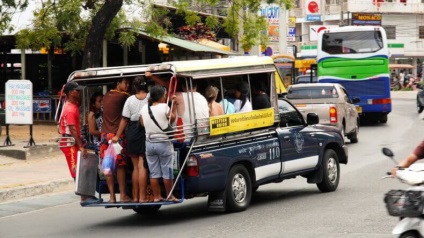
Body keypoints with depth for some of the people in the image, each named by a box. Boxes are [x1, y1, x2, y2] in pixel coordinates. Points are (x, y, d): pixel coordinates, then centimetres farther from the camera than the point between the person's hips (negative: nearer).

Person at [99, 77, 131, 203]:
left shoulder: (107, 95, 15)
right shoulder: (123, 96, -7)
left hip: (105, 134, 6)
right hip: (117, 135, -6)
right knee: (120, 166, 1)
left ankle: (112, 196, 3)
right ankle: (123, 195, 3)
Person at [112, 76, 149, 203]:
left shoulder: (130, 99, 0)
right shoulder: (150, 97, -5)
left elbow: (124, 119, 2)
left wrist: (117, 135, 9)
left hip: (132, 132, 2)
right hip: (145, 133, -2)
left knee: (135, 166, 12)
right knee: (142, 166, -3)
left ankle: (135, 196, 16)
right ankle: (142, 197, -6)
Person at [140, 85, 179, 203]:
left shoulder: (144, 108, 0)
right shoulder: (164, 107, -14)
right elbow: (172, 119, 2)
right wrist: (174, 105, 8)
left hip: (149, 143, 4)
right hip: (163, 143, -4)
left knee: (154, 173, 10)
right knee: (167, 172, 5)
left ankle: (157, 196, 14)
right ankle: (170, 196, 10)